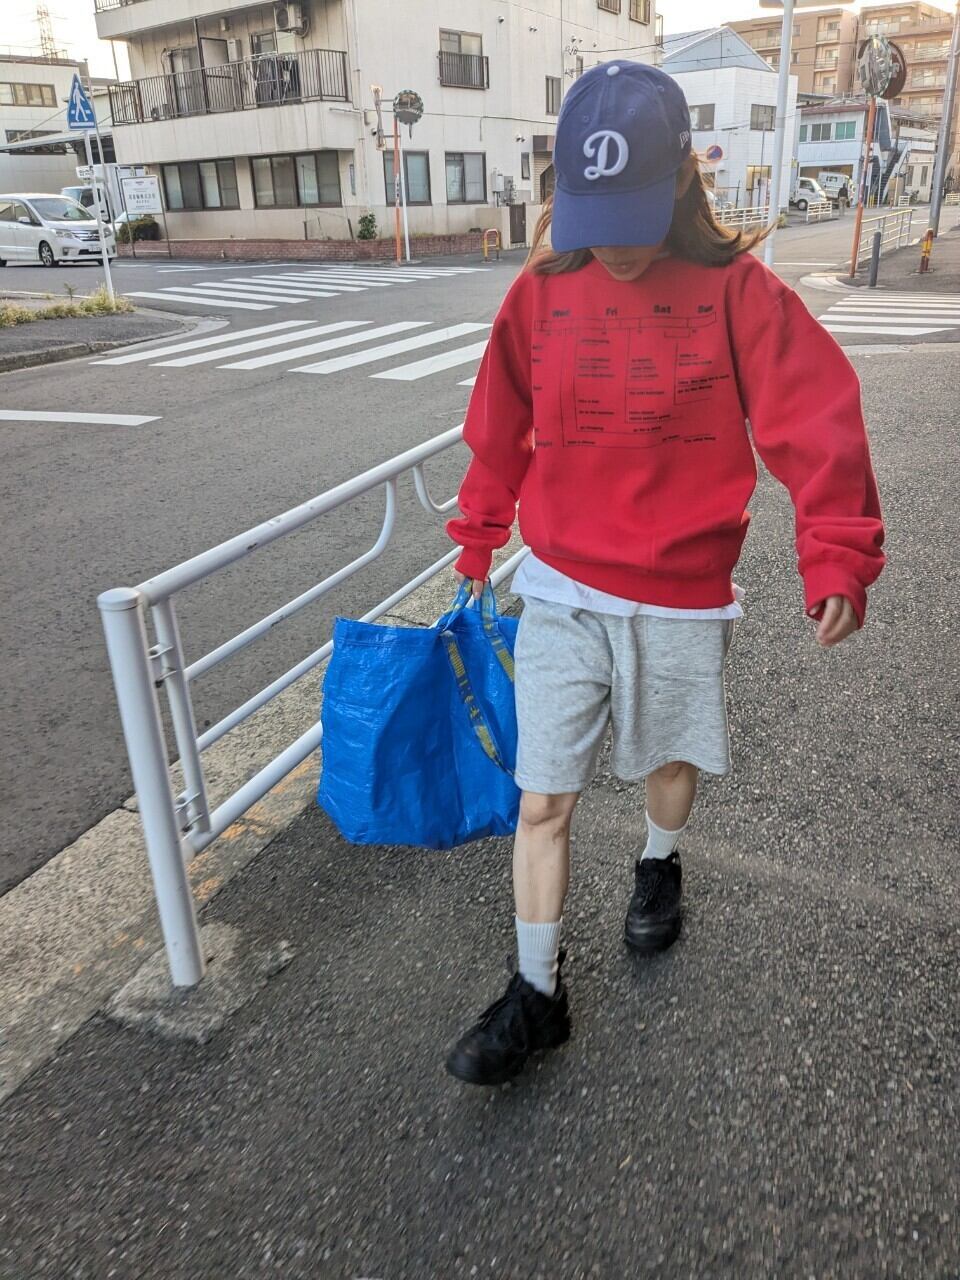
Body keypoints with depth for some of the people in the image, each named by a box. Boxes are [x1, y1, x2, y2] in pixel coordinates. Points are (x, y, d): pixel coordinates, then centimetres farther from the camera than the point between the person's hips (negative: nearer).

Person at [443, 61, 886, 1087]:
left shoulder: (736, 291, -8)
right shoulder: (540, 292, -1)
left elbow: (816, 421, -10)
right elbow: (500, 428, 10)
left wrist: (836, 556, -18)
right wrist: (478, 532, 18)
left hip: (682, 599, -1)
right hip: (560, 593, 1)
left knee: (668, 759, 20)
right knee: (543, 800, 2)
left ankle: (659, 865, 54)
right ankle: (536, 995, 19)